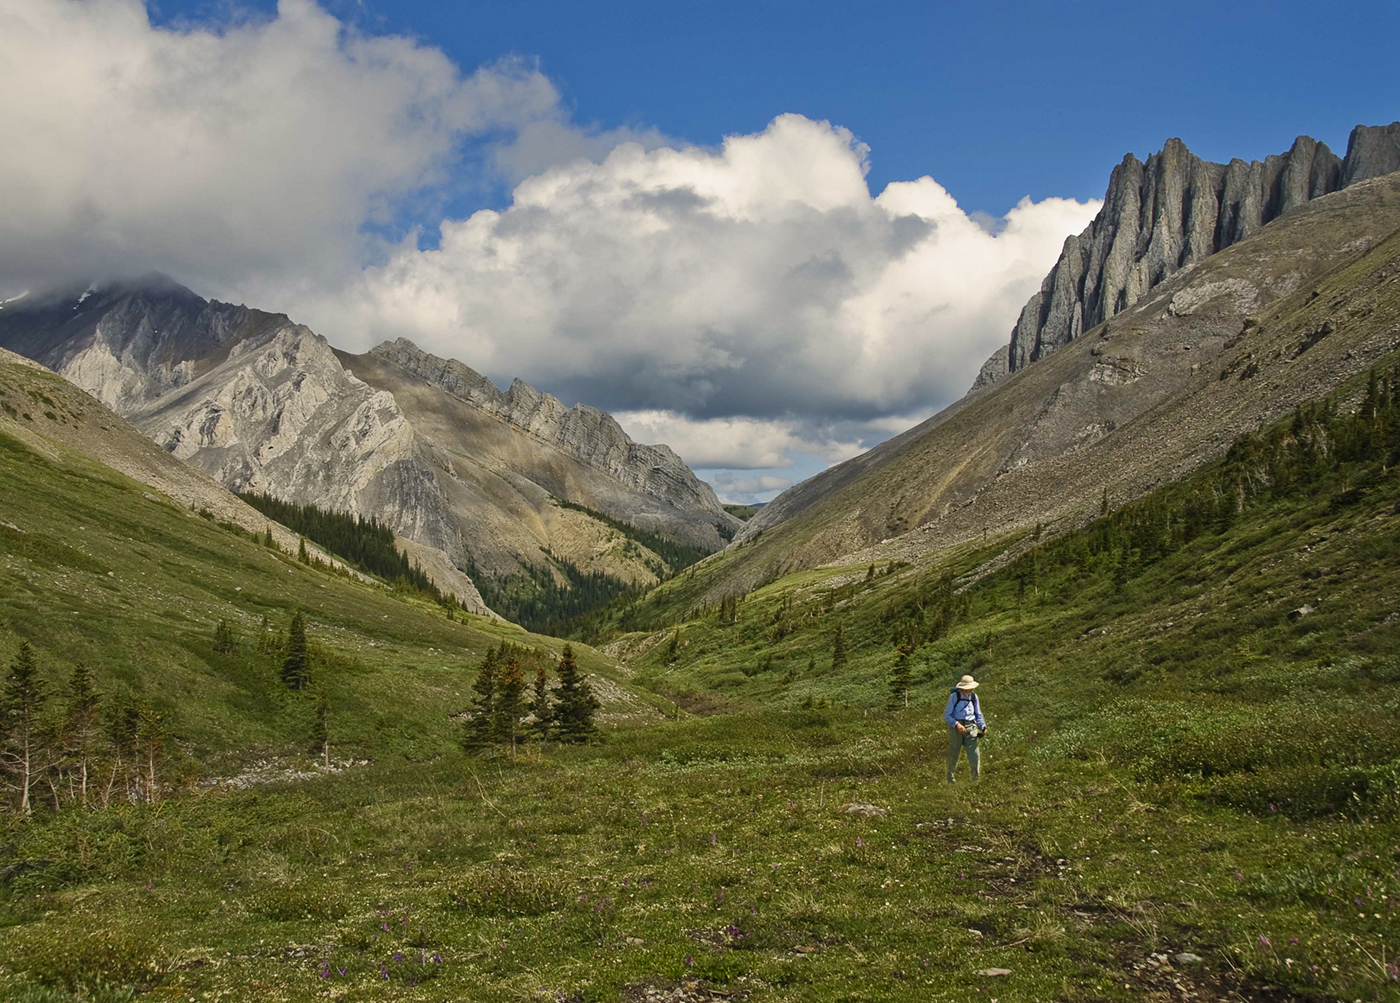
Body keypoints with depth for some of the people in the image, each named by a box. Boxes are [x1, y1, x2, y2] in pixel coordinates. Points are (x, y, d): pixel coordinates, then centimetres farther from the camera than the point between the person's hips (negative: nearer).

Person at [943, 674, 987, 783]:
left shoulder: (974, 697, 8)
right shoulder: (954, 696, -6)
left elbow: (978, 715, 18)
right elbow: (947, 715, -8)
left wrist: (982, 726, 1)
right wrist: (957, 725, -22)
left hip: (970, 728, 3)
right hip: (955, 728, -3)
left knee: (974, 753, -8)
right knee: (953, 754, 6)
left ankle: (976, 778, -1)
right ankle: (950, 776, 26)